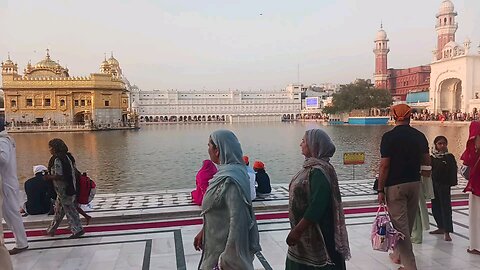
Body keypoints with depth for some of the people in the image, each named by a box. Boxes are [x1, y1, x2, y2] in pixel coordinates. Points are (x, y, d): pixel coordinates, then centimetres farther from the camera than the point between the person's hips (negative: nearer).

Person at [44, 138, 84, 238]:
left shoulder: (57, 160, -19)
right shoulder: (67, 156, 7)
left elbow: (59, 176, -23)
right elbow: (73, 170, 13)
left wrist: (49, 177, -7)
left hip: (63, 190, -10)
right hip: (70, 187, 10)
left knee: (69, 209, 0)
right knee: (58, 209, 19)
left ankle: (78, 229, 5)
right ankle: (51, 230, 32)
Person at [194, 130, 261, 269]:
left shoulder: (229, 179, -27)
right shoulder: (227, 171, 2)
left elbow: (238, 220, -28)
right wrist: (203, 231, 17)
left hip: (225, 246, -9)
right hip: (218, 241, 9)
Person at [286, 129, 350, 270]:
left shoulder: (319, 171, -23)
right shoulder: (311, 166, 5)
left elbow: (316, 206, -27)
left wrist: (297, 230, -23)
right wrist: (297, 229, 19)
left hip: (315, 234, -9)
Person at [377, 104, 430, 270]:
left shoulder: (389, 137, -12)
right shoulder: (420, 136, 3)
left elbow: (384, 165, -15)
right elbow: (426, 163, 7)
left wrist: (380, 190, -10)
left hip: (395, 185, -6)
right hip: (414, 183, 6)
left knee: (400, 225, 0)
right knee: (407, 223, 18)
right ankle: (398, 255, 36)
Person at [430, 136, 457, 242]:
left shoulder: (450, 157, -2)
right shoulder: (432, 157, 4)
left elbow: (453, 171, -4)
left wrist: (452, 183, -11)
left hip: (445, 186, -4)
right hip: (433, 185, 4)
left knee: (445, 207, -3)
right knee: (435, 207, 10)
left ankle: (447, 232, 0)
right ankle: (441, 227, 26)